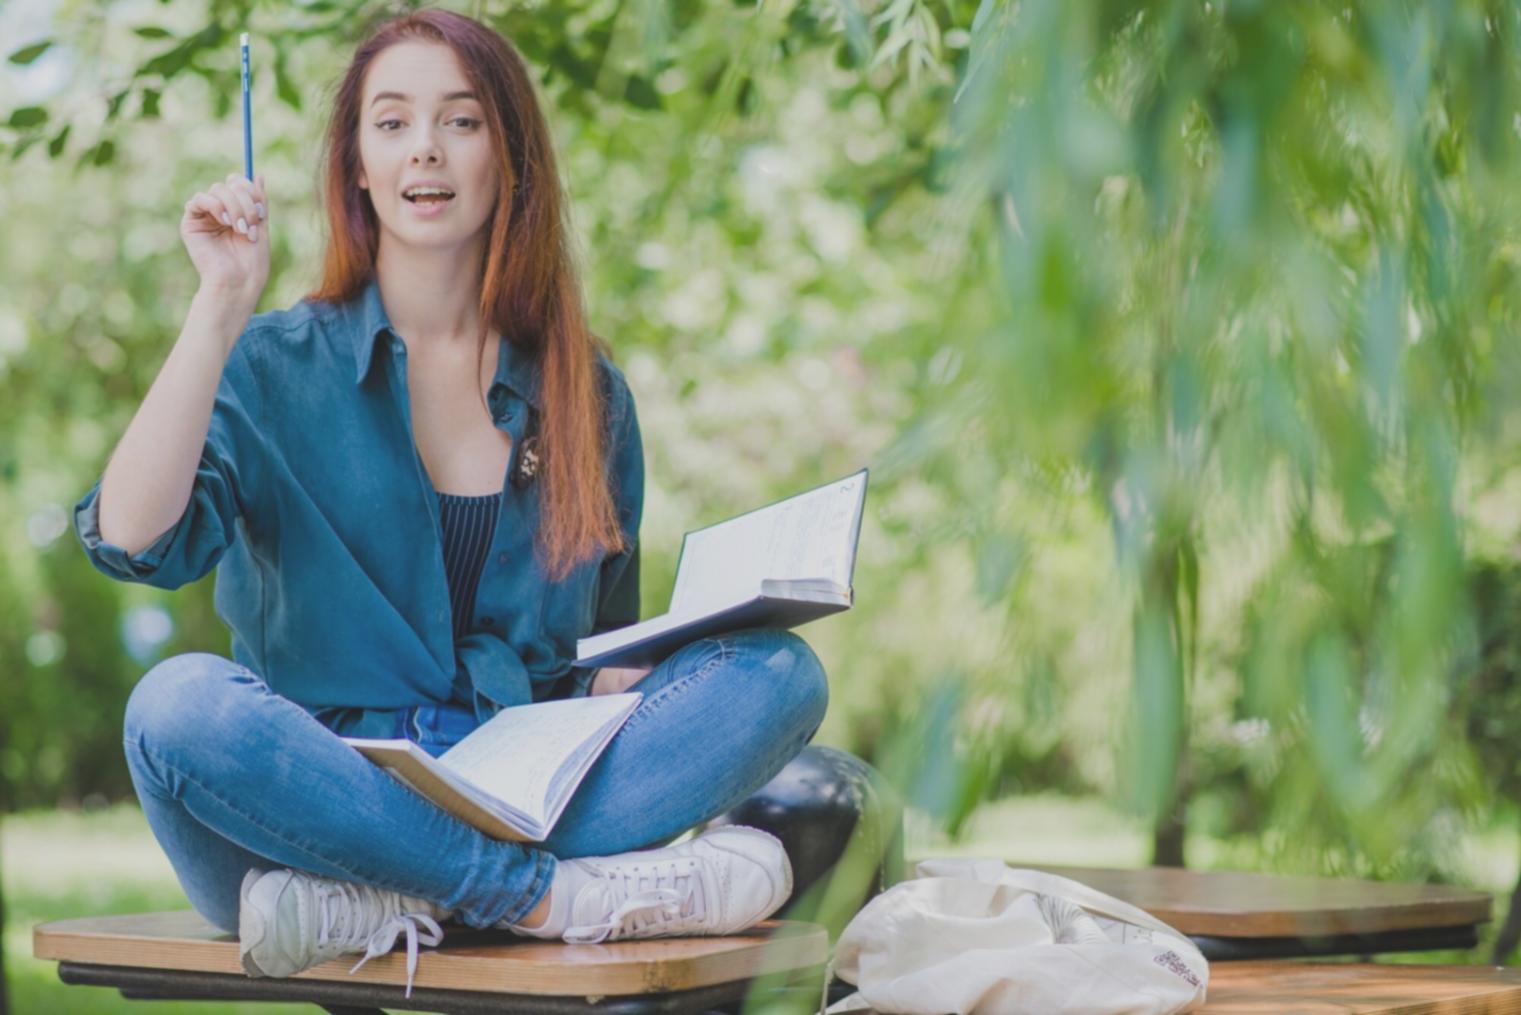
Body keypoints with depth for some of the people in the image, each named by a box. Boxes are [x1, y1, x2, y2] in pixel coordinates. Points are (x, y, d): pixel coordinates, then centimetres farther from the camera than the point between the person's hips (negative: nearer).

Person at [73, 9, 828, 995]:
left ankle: (397, 903, -31)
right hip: (324, 791, -3)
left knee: (781, 670, -18)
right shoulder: (275, 368, 6)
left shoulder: (586, 393, 15)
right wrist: (223, 306, -13)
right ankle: (566, 893, -31)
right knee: (181, 700, -33)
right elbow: (135, 540, -11)